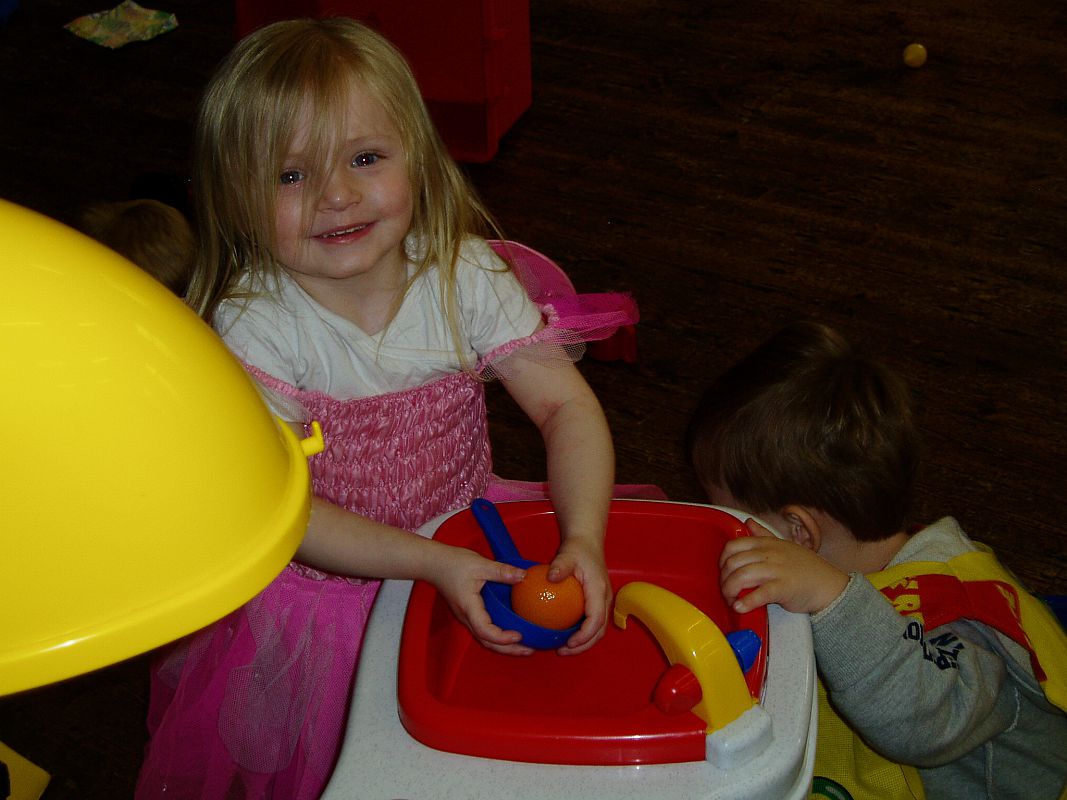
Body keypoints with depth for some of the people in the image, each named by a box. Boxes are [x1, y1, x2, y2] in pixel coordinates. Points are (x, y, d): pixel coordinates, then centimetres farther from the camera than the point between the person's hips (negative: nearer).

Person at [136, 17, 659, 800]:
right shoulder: (254, 326, -19)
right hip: (325, 582, -2)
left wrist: (584, 539, -31)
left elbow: (566, 404, -13)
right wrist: (435, 565, -33)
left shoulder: (464, 274, -11)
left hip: (469, 539, 3)